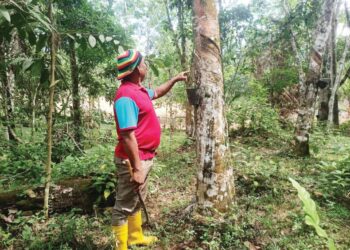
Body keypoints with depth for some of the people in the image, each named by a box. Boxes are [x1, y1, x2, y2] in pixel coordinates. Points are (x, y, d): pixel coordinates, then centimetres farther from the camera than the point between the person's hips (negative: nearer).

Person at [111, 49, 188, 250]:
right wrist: (136, 168, -25)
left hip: (144, 158, 11)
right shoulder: (126, 96, -24)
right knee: (124, 206, 4)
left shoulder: (138, 90, 8)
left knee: (137, 201, 24)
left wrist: (175, 79, 30)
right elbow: (128, 136, -27)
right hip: (134, 161, -11)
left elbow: (157, 93, 31)